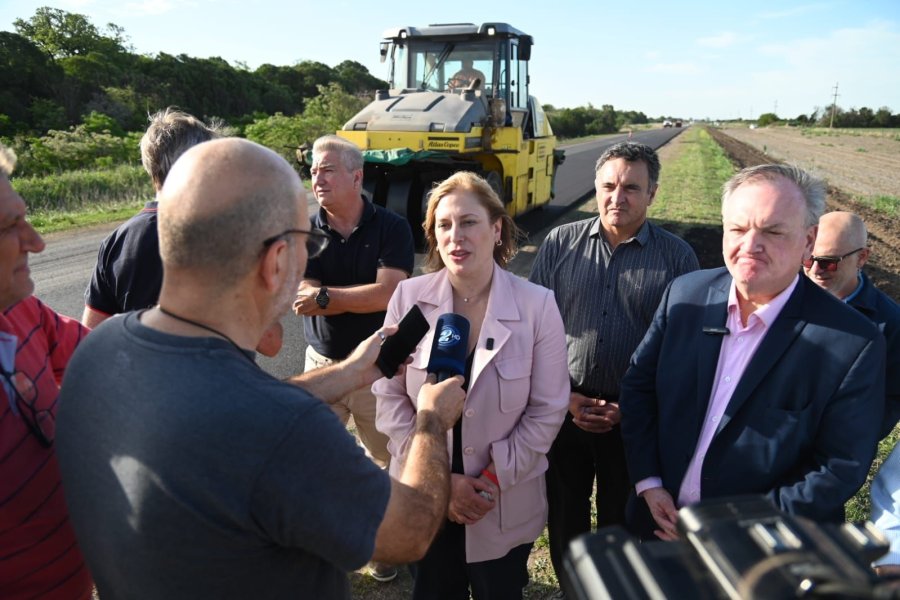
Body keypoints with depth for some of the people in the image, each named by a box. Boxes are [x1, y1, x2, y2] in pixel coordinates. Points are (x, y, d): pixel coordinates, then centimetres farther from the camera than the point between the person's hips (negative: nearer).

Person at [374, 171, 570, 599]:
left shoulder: (537, 305, -11)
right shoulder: (408, 297, -9)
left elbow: (547, 409, -8)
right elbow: (390, 398, -7)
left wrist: (495, 479, -12)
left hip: (505, 505, -1)